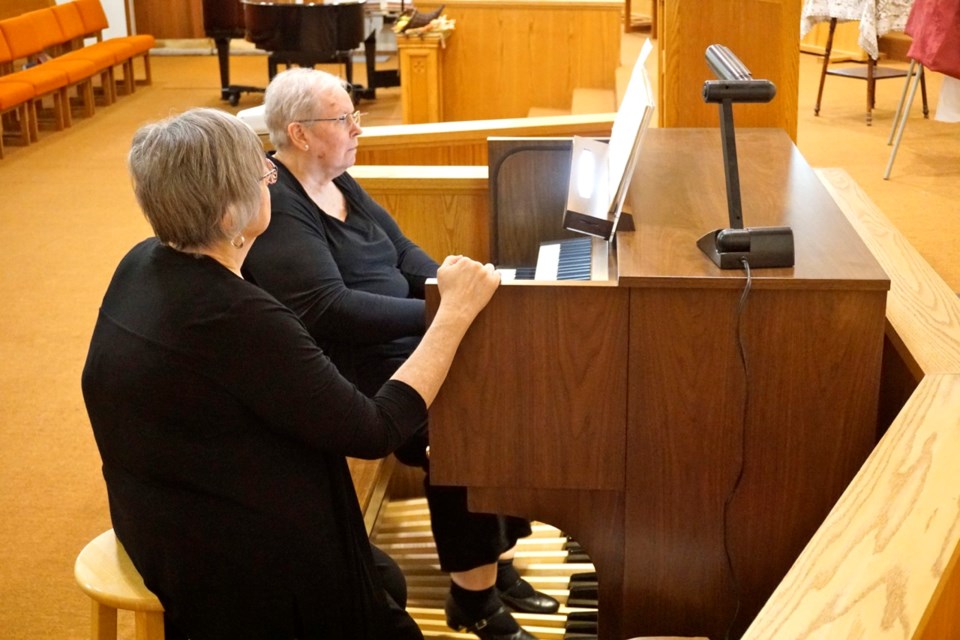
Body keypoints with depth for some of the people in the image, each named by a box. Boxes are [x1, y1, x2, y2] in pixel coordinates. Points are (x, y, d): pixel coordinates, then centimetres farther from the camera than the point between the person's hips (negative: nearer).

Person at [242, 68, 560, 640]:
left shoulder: (338, 183, 13)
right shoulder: (276, 205, -17)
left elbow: (403, 252, 13)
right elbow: (331, 309, -26)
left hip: (401, 342, 9)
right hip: (348, 368, -9)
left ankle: (499, 562, 7)